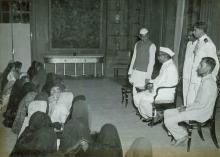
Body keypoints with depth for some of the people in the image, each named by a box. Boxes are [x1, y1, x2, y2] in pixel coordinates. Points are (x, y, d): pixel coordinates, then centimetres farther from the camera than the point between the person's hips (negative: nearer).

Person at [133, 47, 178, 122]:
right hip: (158, 90, 10)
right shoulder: (164, 65, 17)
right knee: (137, 97, -2)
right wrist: (152, 82, 5)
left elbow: (169, 84, -21)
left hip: (166, 93, -10)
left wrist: (154, 88, -19)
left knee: (144, 99, -26)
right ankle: (147, 115, 6)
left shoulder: (171, 67, -15)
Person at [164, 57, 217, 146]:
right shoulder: (205, 80, 9)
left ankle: (181, 135, 6)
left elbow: (202, 104, -24)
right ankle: (179, 132, 13)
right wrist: (187, 106, 4)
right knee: (167, 113, 6)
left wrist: (187, 108, -13)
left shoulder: (208, 83, -22)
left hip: (201, 114, -10)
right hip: (198, 109, 10)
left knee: (168, 121, -17)